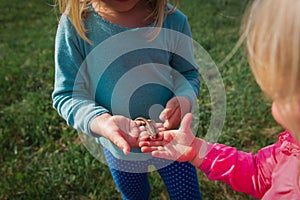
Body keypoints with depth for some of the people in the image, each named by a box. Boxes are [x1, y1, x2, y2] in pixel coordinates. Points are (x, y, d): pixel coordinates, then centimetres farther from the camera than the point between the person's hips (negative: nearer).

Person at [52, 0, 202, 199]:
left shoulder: (173, 20, -17)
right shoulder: (75, 23, -20)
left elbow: (189, 74, -3)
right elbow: (66, 95, -18)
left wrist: (184, 99, -27)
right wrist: (101, 121, -38)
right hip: (119, 146, 1)